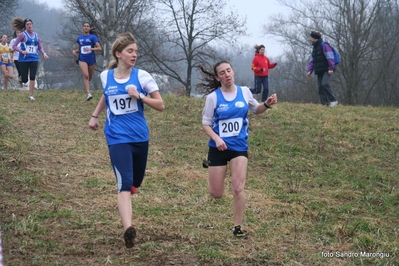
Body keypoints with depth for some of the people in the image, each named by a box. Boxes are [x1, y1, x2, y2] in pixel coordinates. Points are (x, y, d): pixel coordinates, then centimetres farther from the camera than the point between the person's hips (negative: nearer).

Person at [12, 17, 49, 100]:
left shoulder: (36, 35, 11)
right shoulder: (22, 35, -3)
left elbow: (40, 47, 15)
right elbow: (14, 46, -5)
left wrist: (44, 53, -6)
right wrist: (22, 51, -22)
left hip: (34, 59, 3)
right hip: (24, 59, -3)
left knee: (32, 77, -10)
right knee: (24, 80, -1)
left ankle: (31, 95, -1)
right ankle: (21, 77, 36)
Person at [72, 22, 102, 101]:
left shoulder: (93, 37, -3)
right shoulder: (79, 38, 9)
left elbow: (99, 48, -9)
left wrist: (91, 49, -23)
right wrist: (75, 51, 2)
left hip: (91, 59, 0)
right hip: (82, 59, 0)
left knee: (89, 77, 15)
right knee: (86, 76, -19)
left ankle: (86, 86, 46)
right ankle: (88, 94, -24)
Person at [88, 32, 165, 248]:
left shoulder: (142, 76, -4)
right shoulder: (106, 76, 0)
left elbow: (160, 105, -3)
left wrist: (139, 96, -16)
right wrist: (95, 115, 22)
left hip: (139, 136, 2)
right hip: (117, 138, -2)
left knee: (135, 182, 17)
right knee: (125, 183, -19)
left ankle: (124, 195, 54)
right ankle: (128, 228, -31)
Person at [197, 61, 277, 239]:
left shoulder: (244, 92, -1)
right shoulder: (213, 97, -9)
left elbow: (256, 110, 16)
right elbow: (206, 124, -4)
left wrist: (267, 104, -5)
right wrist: (216, 138, -22)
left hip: (239, 147, 1)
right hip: (219, 148, -1)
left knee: (238, 189, -10)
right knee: (216, 194, 6)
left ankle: (237, 228, 4)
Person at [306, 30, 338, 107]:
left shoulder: (324, 46, -8)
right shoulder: (315, 48, 19)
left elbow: (330, 57, -15)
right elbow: (312, 61, 20)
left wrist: (331, 68, -22)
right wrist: (309, 70, 7)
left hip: (326, 70, -9)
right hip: (319, 71, 9)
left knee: (325, 84, -23)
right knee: (320, 87, 2)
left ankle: (333, 100, -13)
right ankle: (324, 103, 2)